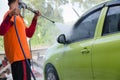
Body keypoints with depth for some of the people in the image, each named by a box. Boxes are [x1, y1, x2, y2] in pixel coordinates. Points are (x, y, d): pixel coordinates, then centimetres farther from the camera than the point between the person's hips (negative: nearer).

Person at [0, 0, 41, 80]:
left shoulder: (18, 17, 23)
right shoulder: (10, 14, -6)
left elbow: (29, 33, 28)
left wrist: (35, 19, 22)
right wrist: (10, 16, -37)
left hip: (22, 55, 10)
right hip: (19, 56, -10)